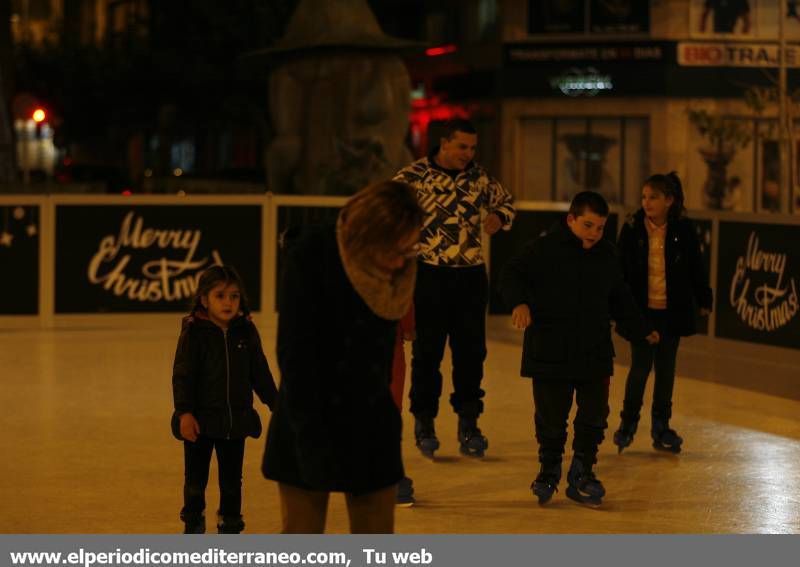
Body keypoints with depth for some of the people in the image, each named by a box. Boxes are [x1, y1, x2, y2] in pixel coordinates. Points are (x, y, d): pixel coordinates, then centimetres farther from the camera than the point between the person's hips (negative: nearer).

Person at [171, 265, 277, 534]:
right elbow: (182, 375, -11)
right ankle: (193, 527, 22)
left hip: (236, 420, 3)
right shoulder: (193, 332, -9)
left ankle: (230, 528, 23)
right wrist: (185, 412, -18)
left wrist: (276, 404, 10)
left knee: (232, 479, 11)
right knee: (195, 478, 7)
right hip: (201, 420, -3)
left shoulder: (246, 332, 2)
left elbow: (260, 373, 10)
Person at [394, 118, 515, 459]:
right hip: (429, 274, -4)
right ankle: (424, 421, 17)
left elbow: (505, 201, 22)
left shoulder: (479, 177, 5)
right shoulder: (415, 175, -8)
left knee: (471, 351, 6)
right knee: (427, 351, 3)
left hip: (471, 276, 4)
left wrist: (498, 217, 1)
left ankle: (468, 423, 16)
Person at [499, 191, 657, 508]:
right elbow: (512, 275, -13)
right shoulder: (544, 249, -7)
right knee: (550, 418, 2)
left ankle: (582, 475, 17)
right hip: (550, 351, -4)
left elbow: (620, 299, 24)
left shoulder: (607, 255, 10)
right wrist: (520, 302, -33)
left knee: (594, 416, 3)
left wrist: (641, 330, 30)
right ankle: (549, 472, 22)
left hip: (595, 353, 4)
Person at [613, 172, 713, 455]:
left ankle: (661, 426, 22)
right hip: (641, 310, -1)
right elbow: (621, 270, -1)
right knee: (640, 367, -2)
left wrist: (704, 300, 9)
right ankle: (628, 422, 19)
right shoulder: (632, 228, -5)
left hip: (672, 310, 2)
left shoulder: (684, 230, -3)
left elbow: (696, 268, 6)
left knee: (666, 369, 10)